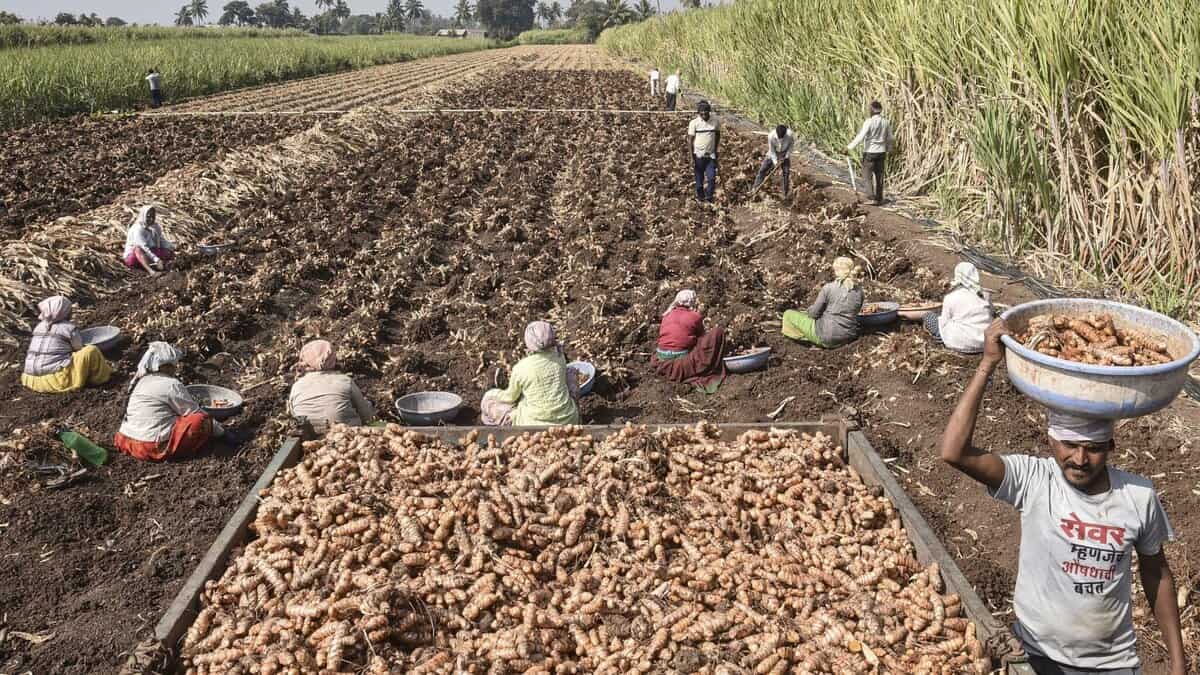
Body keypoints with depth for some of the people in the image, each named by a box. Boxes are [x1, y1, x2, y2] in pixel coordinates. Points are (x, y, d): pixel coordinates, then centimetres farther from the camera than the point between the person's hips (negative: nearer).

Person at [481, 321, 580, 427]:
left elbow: (511, 397, 2)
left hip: (538, 424, -3)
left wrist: (492, 394, 24)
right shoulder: (559, 357, -6)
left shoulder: (520, 368, -16)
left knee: (489, 400, 16)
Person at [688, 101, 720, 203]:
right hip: (699, 156, -1)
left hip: (711, 156, 1)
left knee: (711, 178, -6)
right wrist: (692, 158, -11)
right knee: (699, 179, 8)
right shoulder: (694, 123, -9)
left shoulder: (715, 121, -3)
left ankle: (709, 199, 9)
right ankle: (700, 198, 24)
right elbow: (690, 141, -7)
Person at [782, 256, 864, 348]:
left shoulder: (828, 288, -15)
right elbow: (856, 311, 13)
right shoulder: (859, 291, -1)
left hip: (827, 337, -6)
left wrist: (809, 311, 14)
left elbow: (814, 313, -10)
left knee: (788, 314, 9)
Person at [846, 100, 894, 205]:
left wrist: (849, 147, -20)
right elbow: (889, 138, 11)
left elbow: (860, 137, -23)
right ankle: (878, 199, 14)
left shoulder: (869, 122, -16)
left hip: (870, 152, -6)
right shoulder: (886, 122, 2)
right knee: (879, 176, 10)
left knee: (867, 175, 4)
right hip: (881, 152, 6)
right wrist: (888, 150, 25)